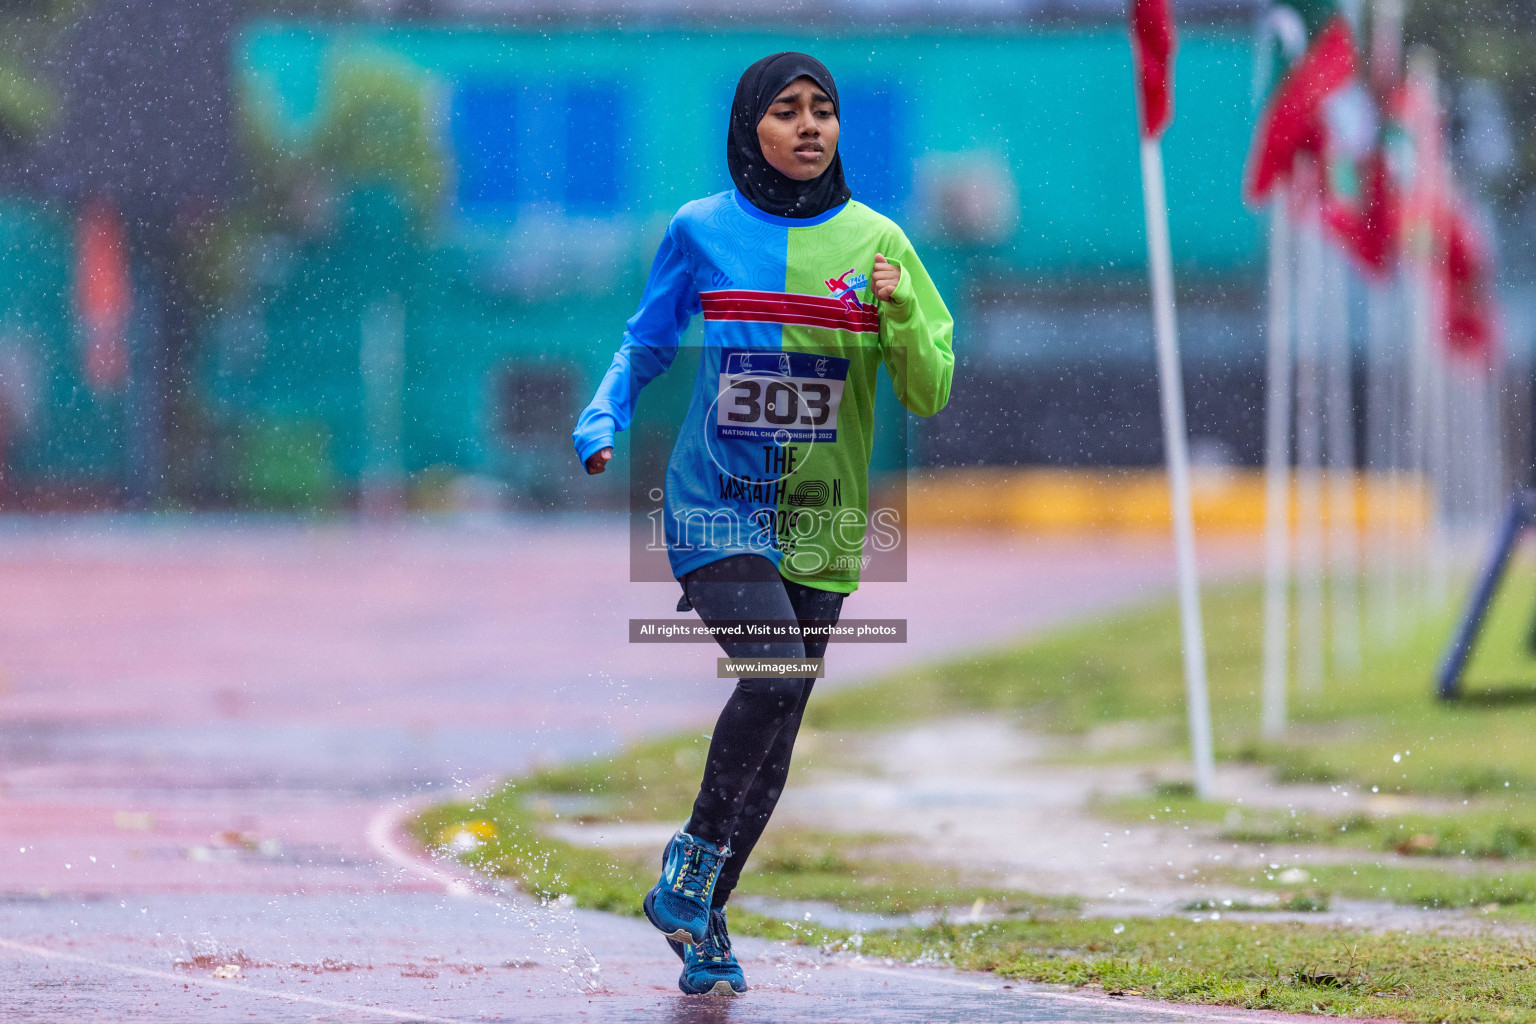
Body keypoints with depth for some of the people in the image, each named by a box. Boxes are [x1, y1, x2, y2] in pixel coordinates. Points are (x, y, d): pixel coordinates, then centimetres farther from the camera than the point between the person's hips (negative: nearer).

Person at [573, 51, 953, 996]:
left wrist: (899, 313, -16)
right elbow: (646, 347, 13)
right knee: (775, 674, -25)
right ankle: (690, 867, -8)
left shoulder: (874, 241, 2)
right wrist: (603, 425, -4)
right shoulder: (701, 233, -1)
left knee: (773, 739, 6)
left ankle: (704, 919, 23)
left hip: (819, 525, 3)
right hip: (716, 504, -3)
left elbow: (929, 395, 2)